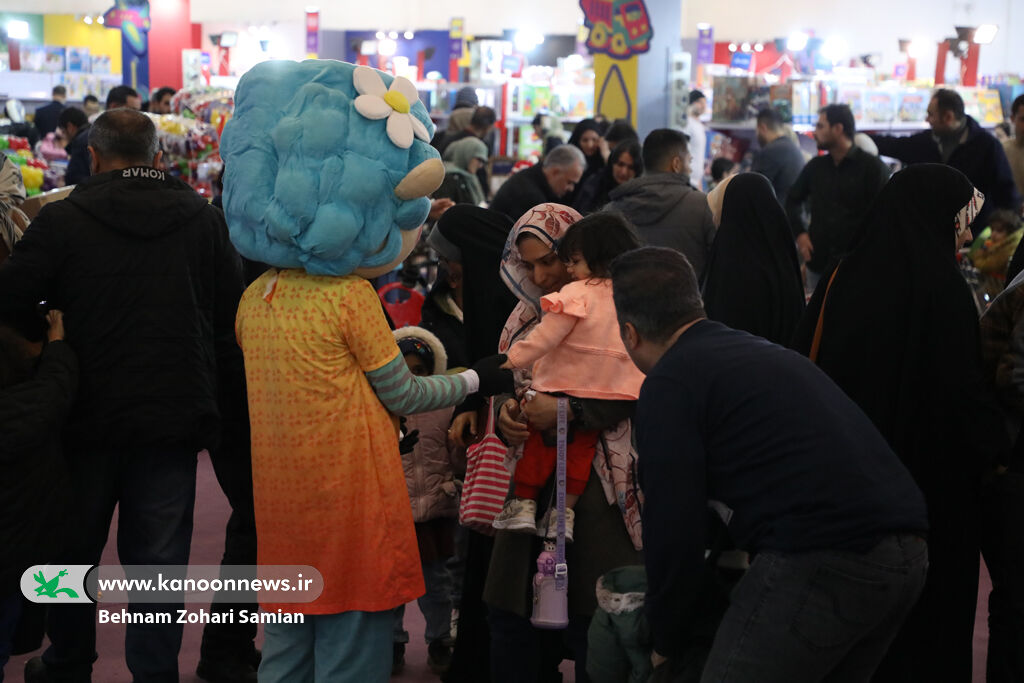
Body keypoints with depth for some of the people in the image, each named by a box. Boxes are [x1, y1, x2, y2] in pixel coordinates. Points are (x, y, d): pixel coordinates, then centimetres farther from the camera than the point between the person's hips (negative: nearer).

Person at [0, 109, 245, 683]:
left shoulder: (62, 220, -9)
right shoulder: (206, 220, -2)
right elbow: (233, 319, 1)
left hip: (89, 417, 0)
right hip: (174, 415, 1)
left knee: (75, 549, 18)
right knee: (159, 557, 9)